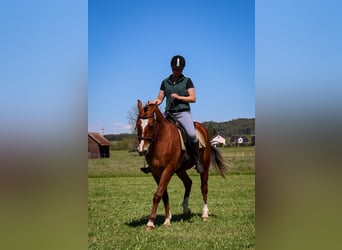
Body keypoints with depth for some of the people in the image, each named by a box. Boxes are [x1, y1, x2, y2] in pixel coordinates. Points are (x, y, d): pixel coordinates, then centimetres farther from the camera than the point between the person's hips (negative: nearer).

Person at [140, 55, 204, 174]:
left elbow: (193, 98, -1)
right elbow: (160, 99, 13)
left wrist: (179, 97, -13)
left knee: (192, 134, -28)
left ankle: (197, 160, -10)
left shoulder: (187, 81, 5)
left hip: (183, 113, -4)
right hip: (169, 114, 4)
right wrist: (154, 103, -10)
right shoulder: (165, 82, 14)